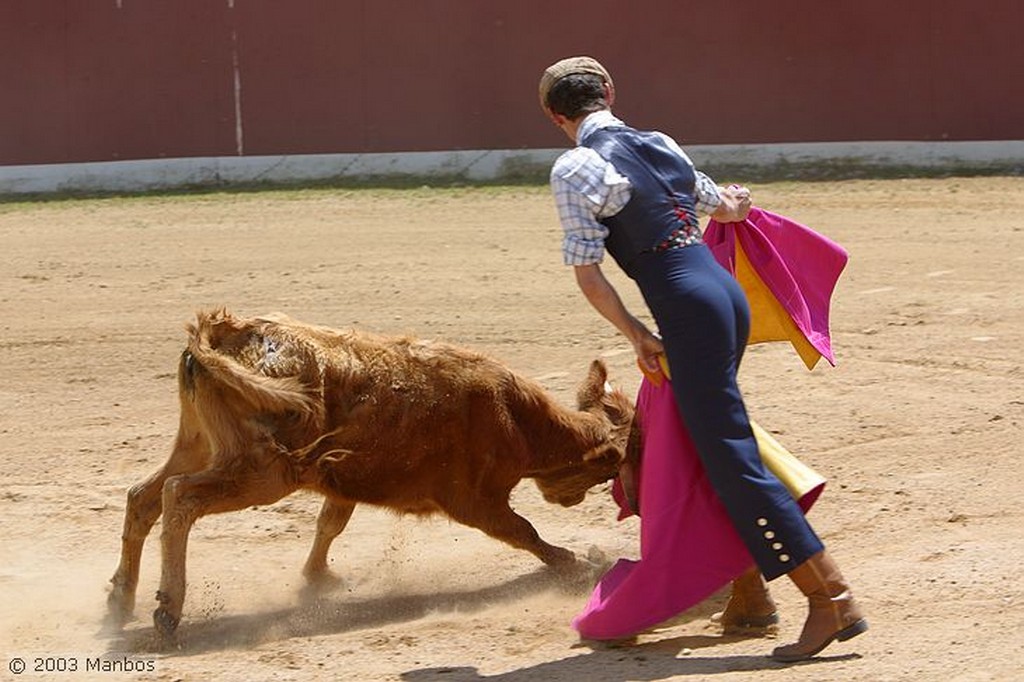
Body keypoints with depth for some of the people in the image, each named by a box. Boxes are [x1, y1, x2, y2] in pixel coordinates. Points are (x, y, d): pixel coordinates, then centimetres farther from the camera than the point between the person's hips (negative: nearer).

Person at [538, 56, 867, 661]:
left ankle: (833, 600, -12)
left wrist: (636, 335, 1)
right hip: (728, 293, 8)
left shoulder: (576, 168, -5)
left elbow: (588, 273, -9)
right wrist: (727, 205, 55)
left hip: (688, 310, -8)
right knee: (711, 440, 23)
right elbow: (728, 208, 32)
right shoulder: (661, 145, 15)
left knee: (731, 457, -7)